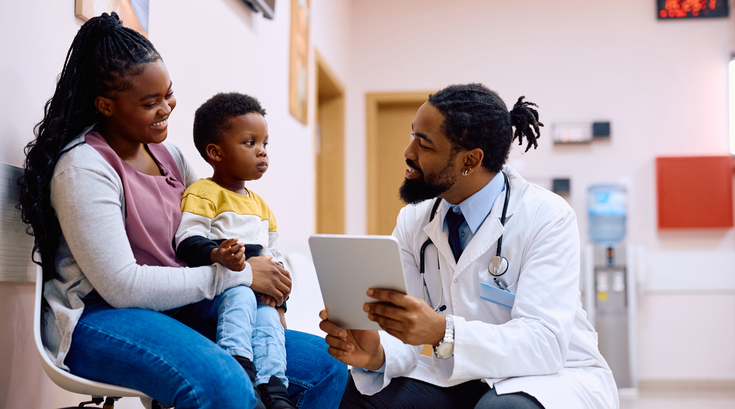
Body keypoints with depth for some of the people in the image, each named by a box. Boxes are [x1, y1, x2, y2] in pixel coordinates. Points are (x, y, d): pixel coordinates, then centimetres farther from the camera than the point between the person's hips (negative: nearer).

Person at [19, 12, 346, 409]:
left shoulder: (168, 154, 14)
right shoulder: (83, 168, -11)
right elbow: (122, 287, -19)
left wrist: (266, 275, -4)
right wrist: (238, 275, -15)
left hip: (179, 313, 8)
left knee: (327, 365, -5)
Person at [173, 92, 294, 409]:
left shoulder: (260, 205, 25)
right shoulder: (202, 194, -2)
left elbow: (272, 253, 27)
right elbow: (188, 242, -16)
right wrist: (218, 256, -37)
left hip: (258, 289, 6)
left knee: (268, 314, -24)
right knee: (241, 296, -35)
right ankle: (240, 370, -42)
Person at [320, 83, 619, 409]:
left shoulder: (548, 218, -18)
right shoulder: (412, 222, -1)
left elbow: (544, 344, -27)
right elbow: (403, 334, -6)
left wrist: (443, 333, -41)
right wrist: (376, 354, -30)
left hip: (552, 377, -4)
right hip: (462, 378, 5)